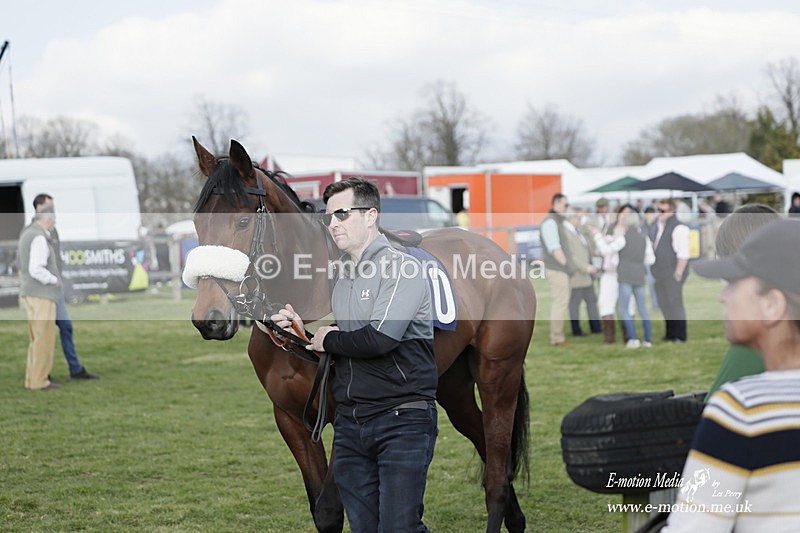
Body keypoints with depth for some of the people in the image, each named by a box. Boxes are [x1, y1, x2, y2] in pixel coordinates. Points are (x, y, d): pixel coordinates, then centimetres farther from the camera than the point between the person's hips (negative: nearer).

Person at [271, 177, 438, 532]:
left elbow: (380, 339, -22)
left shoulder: (402, 269, -9)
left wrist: (330, 341, -6)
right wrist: (300, 330, 7)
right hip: (349, 425, 8)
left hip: (402, 421, -8)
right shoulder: (341, 279, 16)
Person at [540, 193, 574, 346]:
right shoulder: (550, 222, -12)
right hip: (557, 269, -10)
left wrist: (568, 266, 17)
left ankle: (556, 336, 15)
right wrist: (566, 265, -20)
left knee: (559, 303, 11)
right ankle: (557, 338, -7)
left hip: (561, 269, 10)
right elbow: (554, 248, -19)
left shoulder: (558, 221, 19)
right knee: (560, 302, -9)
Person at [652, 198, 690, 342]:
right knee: (664, 304, 14)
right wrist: (654, 269, 16)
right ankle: (670, 334, 25)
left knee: (675, 304, -3)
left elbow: (683, 254, -18)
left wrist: (678, 273, -19)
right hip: (661, 274, 9)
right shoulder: (660, 226, 12)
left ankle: (681, 336, 5)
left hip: (672, 274, -9)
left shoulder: (678, 228, -15)